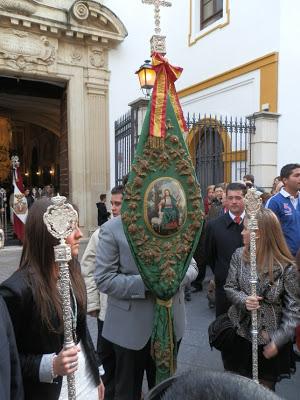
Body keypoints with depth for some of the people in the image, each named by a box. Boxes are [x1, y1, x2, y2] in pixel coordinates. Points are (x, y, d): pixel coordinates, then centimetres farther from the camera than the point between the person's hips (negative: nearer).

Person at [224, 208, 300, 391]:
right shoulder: (239, 255, -8)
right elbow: (230, 288, 0)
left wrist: (279, 340, -16)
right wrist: (243, 300, -20)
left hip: (270, 341, -2)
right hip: (240, 334, 3)